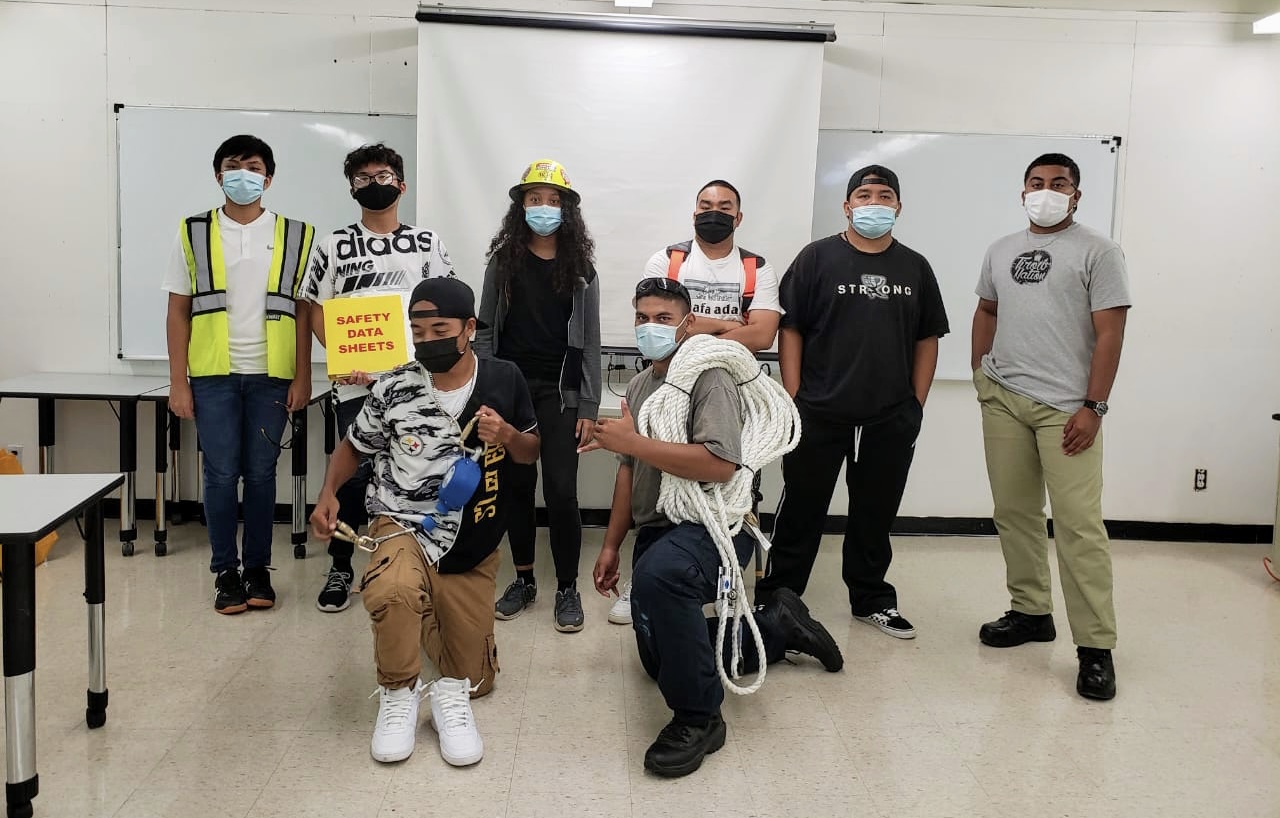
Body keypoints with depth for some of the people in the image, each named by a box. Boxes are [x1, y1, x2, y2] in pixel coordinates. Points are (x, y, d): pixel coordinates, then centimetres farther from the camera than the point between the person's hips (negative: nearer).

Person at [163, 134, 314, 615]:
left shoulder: (295, 235, 4)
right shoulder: (193, 233, 4)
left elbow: (302, 311, 5)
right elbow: (178, 311, 4)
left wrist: (303, 377, -1)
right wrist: (178, 383, -1)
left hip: (271, 375, 0)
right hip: (213, 375, 0)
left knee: (261, 473, 6)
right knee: (221, 475, 3)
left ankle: (258, 569, 18)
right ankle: (226, 572, 15)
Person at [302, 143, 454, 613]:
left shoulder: (426, 242, 10)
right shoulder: (335, 245, 7)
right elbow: (316, 311, 6)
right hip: (356, 382, -1)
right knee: (354, 474, -1)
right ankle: (340, 568, 16)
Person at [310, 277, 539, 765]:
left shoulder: (503, 380, -6)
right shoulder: (393, 390, -8)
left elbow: (531, 453, 7)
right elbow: (353, 447, 9)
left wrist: (508, 436, -16)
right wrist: (328, 494, -9)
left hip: (474, 549, 2)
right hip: (406, 527, -2)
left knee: (472, 681, 10)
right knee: (393, 591, -39)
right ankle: (399, 694, -12)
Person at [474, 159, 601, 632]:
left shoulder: (580, 268, 3)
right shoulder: (503, 261, 5)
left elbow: (589, 341, 2)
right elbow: (486, 331, 5)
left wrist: (589, 407, -3)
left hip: (559, 391, -1)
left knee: (561, 491, -5)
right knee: (517, 486, 8)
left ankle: (567, 588, 9)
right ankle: (524, 580, 23)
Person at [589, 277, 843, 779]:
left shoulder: (708, 378, -14)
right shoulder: (639, 386, 12)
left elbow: (720, 464, -29)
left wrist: (632, 442, -27)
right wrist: (611, 545, 14)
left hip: (712, 525, -9)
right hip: (657, 530, 9)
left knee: (657, 574, -43)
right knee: (659, 661, 16)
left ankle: (699, 718, -26)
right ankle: (776, 626, 32)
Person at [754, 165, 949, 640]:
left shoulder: (915, 267, 9)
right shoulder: (818, 257, 0)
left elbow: (927, 340, 12)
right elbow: (791, 329, -2)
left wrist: (916, 404, 5)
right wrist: (794, 398, -7)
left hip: (891, 419, 3)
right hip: (819, 415, -3)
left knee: (876, 513, 13)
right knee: (802, 510, 5)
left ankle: (872, 599, 29)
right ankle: (774, 601, 17)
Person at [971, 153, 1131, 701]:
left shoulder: (1098, 251, -1)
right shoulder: (1001, 250, 16)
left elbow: (1110, 333, -6)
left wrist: (1092, 407, -13)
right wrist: (980, 371, 13)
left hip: (1065, 407, -5)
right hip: (1003, 399, 6)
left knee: (1079, 524, -8)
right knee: (1014, 513, 10)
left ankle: (1095, 647, -2)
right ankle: (1031, 612, 25)